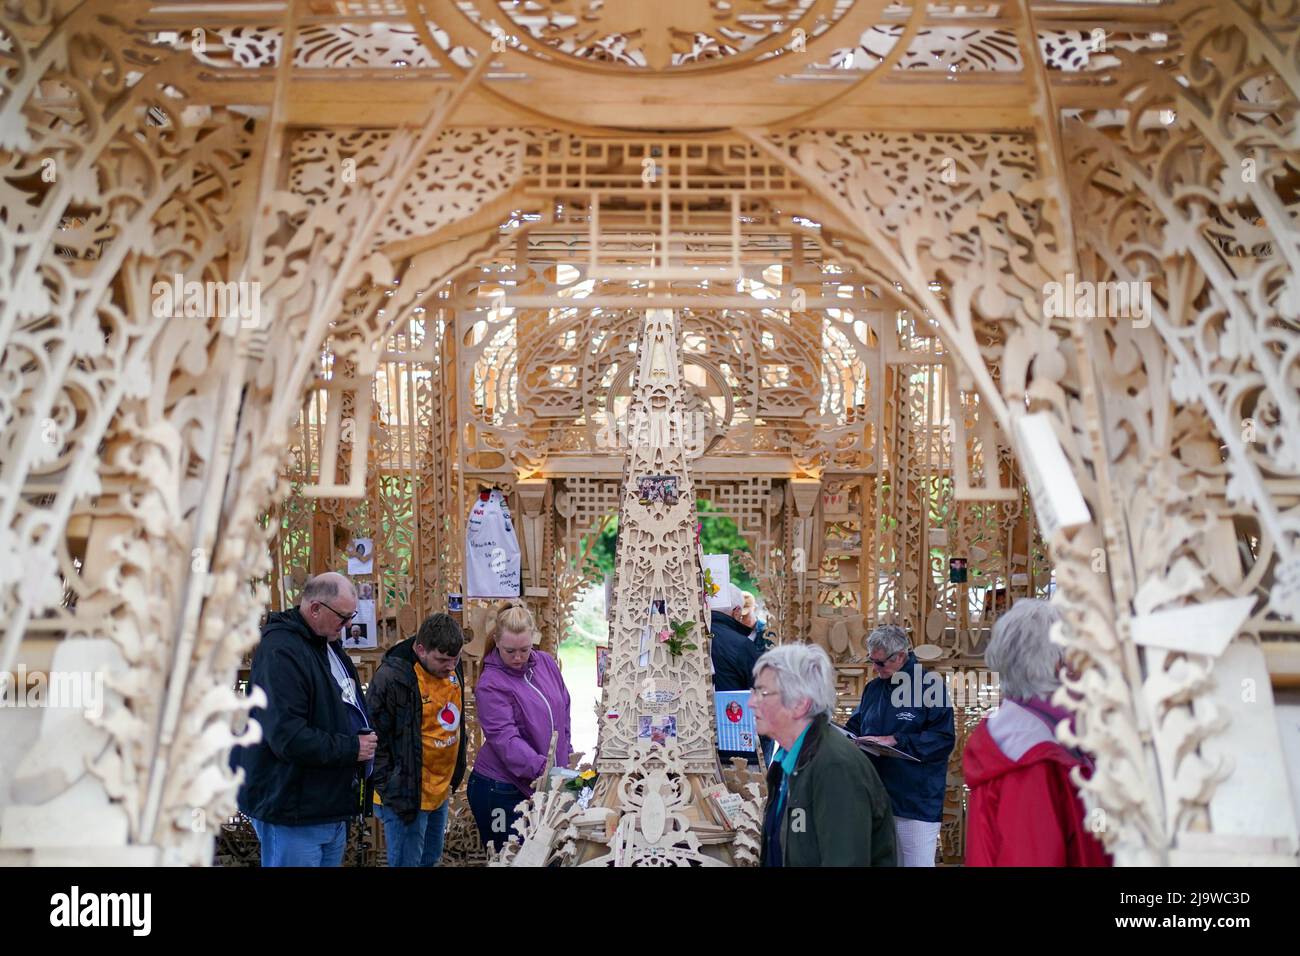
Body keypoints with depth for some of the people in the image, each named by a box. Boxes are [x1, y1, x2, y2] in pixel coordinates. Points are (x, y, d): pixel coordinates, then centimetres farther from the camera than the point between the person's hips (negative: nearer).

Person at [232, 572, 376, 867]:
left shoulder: (327, 646, 12)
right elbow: (286, 737, -27)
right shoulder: (280, 652, -20)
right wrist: (350, 748, -19)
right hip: (294, 815, -10)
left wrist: (365, 736, 6)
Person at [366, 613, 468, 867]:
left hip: (441, 792, 8)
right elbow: (374, 740, -18)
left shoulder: (452, 669, 2)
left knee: (430, 860, 20)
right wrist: (392, 793, -17)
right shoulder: (392, 678, -23)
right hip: (406, 796, -7)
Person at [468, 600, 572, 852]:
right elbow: (506, 739, -25)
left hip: (544, 785, 6)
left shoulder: (546, 663, 3)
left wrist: (564, 759, 13)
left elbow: (563, 711, 13)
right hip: (501, 791, -6)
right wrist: (542, 768, -36)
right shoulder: (491, 685, -16)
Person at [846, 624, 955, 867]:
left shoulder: (930, 685, -10)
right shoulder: (873, 688, 12)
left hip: (917, 801, -6)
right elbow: (855, 726, 20)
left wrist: (896, 740, -21)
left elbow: (944, 738, -16)